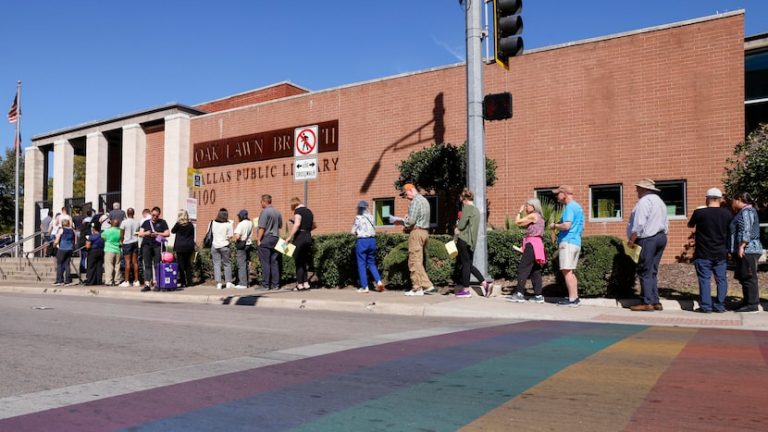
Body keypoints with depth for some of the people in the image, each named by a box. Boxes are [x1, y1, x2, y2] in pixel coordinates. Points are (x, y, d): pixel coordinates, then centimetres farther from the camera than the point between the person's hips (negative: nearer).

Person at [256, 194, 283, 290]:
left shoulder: (265, 212, -12)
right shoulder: (277, 212, 9)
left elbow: (262, 228, -16)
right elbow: (280, 226, 21)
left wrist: (258, 239, -10)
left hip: (265, 239, -7)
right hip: (275, 239, 7)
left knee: (265, 263, -3)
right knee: (274, 262, 9)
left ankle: (265, 285, -2)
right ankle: (275, 284, 10)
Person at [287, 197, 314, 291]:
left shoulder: (298, 211, -8)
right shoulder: (309, 211, 15)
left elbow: (297, 224, -22)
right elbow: (313, 225, 22)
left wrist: (290, 237, -20)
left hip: (300, 237, -7)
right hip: (308, 237, 7)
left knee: (298, 261, 0)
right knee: (305, 261, 14)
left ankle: (300, 284, 1)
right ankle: (306, 283, 13)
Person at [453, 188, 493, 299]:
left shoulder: (467, 208, -11)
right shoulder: (477, 210, 15)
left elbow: (461, 225, -15)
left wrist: (457, 229, 5)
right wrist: (460, 229, 9)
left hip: (464, 240, -8)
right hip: (472, 241, 8)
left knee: (465, 264, -2)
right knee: (469, 264, 15)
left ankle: (466, 290, 4)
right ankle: (484, 282, 9)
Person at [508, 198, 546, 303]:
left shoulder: (533, 216, -10)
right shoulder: (539, 217, 19)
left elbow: (517, 222, -6)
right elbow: (524, 225, 20)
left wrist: (520, 211, 4)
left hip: (532, 244, -10)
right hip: (537, 243, 10)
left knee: (522, 269, -8)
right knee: (535, 270, 9)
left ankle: (519, 293, -9)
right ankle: (538, 295, 9)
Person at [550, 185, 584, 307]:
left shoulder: (570, 207, -12)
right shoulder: (578, 206, 19)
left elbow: (566, 225, -24)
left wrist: (555, 226, -5)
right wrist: (559, 223, 17)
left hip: (567, 242, -10)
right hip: (576, 241, 10)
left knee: (566, 271, -7)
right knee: (570, 272, 14)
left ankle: (572, 299, -7)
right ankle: (575, 298, 17)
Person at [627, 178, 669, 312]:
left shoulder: (644, 201, -12)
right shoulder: (659, 201, 18)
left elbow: (639, 224, -19)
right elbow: (665, 223, 18)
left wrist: (631, 240, -14)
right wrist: (661, 237, 20)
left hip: (647, 239, -9)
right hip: (661, 237, 9)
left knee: (645, 272, -5)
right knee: (652, 272, 12)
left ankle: (648, 303, -5)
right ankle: (655, 302, 12)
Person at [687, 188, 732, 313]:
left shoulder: (699, 213, -11)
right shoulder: (727, 213, -2)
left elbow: (690, 225, 7)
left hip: (703, 254, -2)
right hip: (721, 253, 3)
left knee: (704, 279, 1)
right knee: (721, 279, 9)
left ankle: (705, 306, 0)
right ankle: (720, 306, 10)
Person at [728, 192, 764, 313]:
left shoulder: (746, 211, -10)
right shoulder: (743, 212, 22)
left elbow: (746, 231, -21)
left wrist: (741, 246, -23)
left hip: (747, 250, -10)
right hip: (746, 251, 10)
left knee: (748, 278, -8)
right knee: (744, 278, 13)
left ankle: (752, 305, -6)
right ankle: (748, 302, 19)